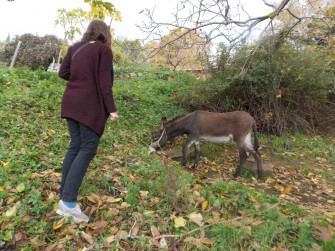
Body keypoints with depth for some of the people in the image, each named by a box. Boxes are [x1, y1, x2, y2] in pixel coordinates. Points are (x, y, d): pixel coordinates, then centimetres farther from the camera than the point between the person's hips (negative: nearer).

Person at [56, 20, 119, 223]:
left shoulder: (75, 48, 15)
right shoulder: (104, 49, -4)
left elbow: (63, 72, 11)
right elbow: (104, 81, -12)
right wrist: (111, 108, -13)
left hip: (71, 103, 7)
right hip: (90, 106, -7)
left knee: (76, 145, 12)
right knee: (87, 149, -6)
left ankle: (65, 194, 15)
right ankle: (68, 201, -13)